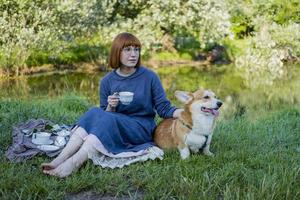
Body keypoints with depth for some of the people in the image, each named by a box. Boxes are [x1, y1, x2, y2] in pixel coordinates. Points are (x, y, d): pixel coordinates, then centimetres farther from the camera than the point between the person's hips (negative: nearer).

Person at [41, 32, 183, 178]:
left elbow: (163, 107, -4)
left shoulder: (149, 77, -3)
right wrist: (110, 108, -16)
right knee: (94, 113, -27)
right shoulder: (107, 81, 3)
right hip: (114, 127, 3)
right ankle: (59, 160, -38)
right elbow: (106, 114, 7)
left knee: (107, 120, -31)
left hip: (142, 129, -3)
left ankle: (72, 164, -45)